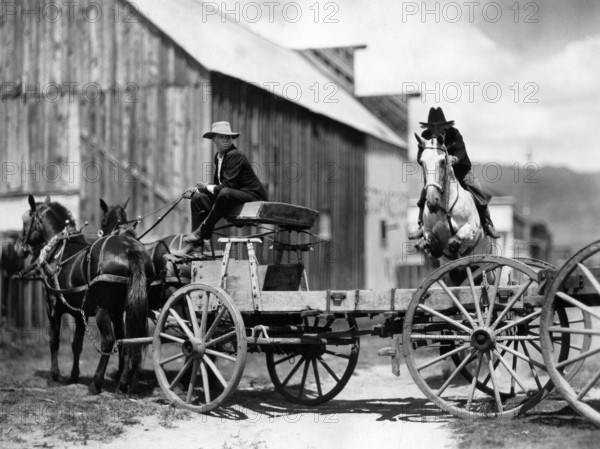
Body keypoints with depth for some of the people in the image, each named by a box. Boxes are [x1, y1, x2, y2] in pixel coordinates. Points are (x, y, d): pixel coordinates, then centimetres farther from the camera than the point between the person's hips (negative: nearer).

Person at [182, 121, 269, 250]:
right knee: (198, 198, 2)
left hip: (252, 196, -10)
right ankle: (196, 243, -3)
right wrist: (197, 189, 1)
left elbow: (229, 185, -24)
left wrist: (206, 187, -13)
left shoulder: (235, 155, -17)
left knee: (225, 193, -38)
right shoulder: (218, 156, 12)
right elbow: (217, 184, 17)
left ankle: (203, 231, -24)